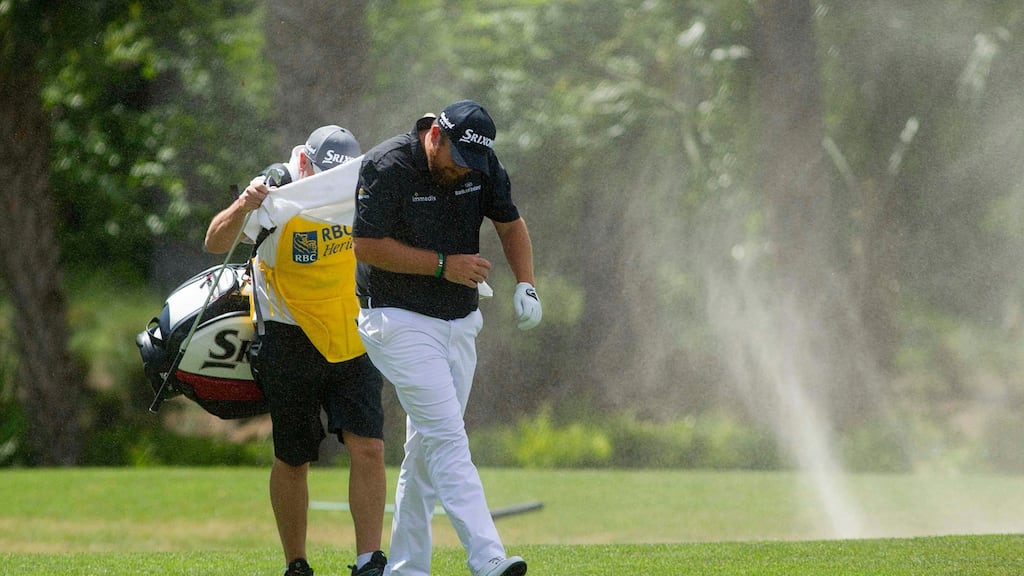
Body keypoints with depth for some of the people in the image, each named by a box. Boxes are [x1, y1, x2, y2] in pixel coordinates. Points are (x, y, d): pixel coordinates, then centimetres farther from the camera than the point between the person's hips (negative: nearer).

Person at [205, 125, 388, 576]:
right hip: (291, 343, -3)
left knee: (369, 449, -8)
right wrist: (243, 207, -52)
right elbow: (216, 244, -34)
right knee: (292, 461, 6)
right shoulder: (277, 192, -19)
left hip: (351, 340, 3)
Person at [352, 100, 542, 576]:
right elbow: (366, 246, -17)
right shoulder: (387, 167, -17)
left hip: (460, 322, 7)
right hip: (400, 321, -7)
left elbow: (510, 223, 13)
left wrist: (525, 284, -4)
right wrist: (444, 265, -20)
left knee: (428, 445, 8)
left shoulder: (482, 165, 2)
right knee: (448, 440, -17)